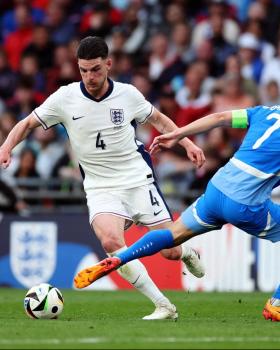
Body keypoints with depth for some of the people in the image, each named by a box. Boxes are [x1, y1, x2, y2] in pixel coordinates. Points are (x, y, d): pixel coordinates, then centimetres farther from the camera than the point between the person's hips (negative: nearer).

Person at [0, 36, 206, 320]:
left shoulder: (127, 94, -3)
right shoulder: (65, 98, -6)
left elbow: (158, 119, 15)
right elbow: (28, 123, 4)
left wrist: (187, 143, 5)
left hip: (138, 181, 1)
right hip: (100, 188, 0)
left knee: (170, 251, -3)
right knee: (111, 241, -30)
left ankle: (187, 253, 40)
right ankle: (163, 306, -21)